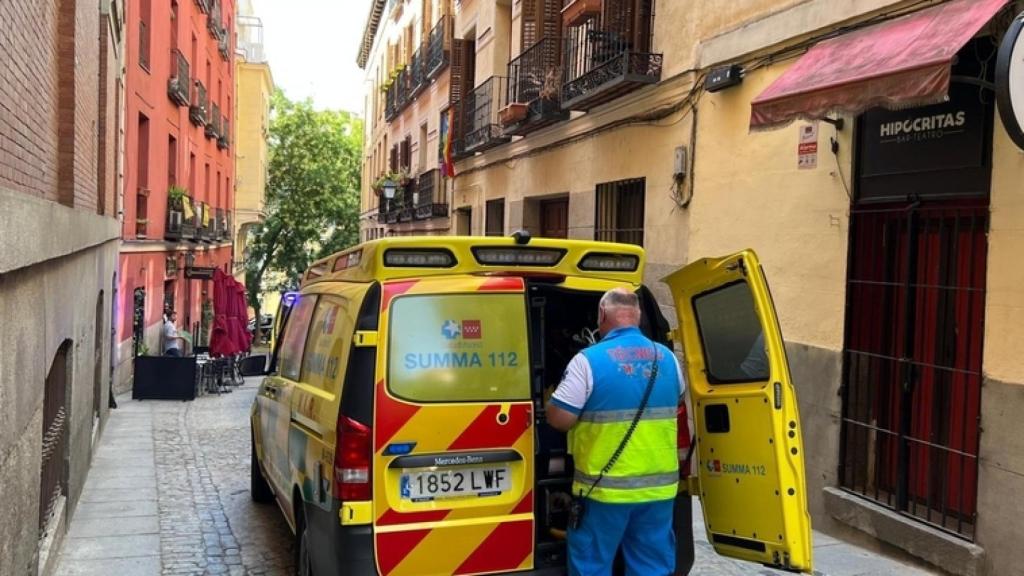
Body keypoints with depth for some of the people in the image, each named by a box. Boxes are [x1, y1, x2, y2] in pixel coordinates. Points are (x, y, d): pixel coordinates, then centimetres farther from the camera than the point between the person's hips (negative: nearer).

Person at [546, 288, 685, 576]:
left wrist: (552, 399, 8)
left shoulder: (589, 360, -14)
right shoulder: (667, 358, 4)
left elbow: (558, 419, -13)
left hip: (605, 487, -4)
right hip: (659, 485, 5)